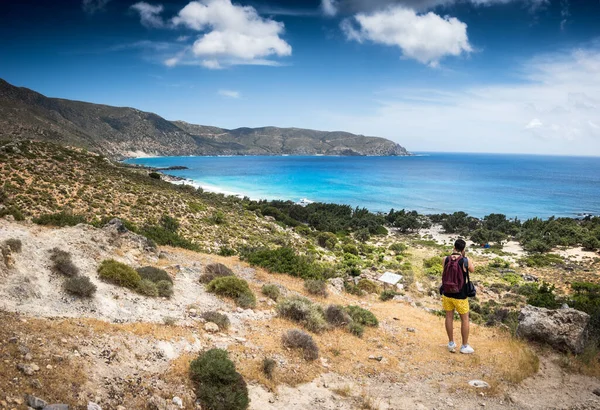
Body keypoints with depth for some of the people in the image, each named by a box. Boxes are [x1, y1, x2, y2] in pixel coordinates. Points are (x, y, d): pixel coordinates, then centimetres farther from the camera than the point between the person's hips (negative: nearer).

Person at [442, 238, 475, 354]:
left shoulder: (445, 259, -9)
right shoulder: (466, 261, -17)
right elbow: (472, 270, 5)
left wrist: (453, 254, 12)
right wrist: (463, 256, 5)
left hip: (447, 293, 3)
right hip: (460, 296, -3)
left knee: (449, 317, 16)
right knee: (465, 319, 13)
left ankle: (451, 344, 28)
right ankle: (465, 346, 22)